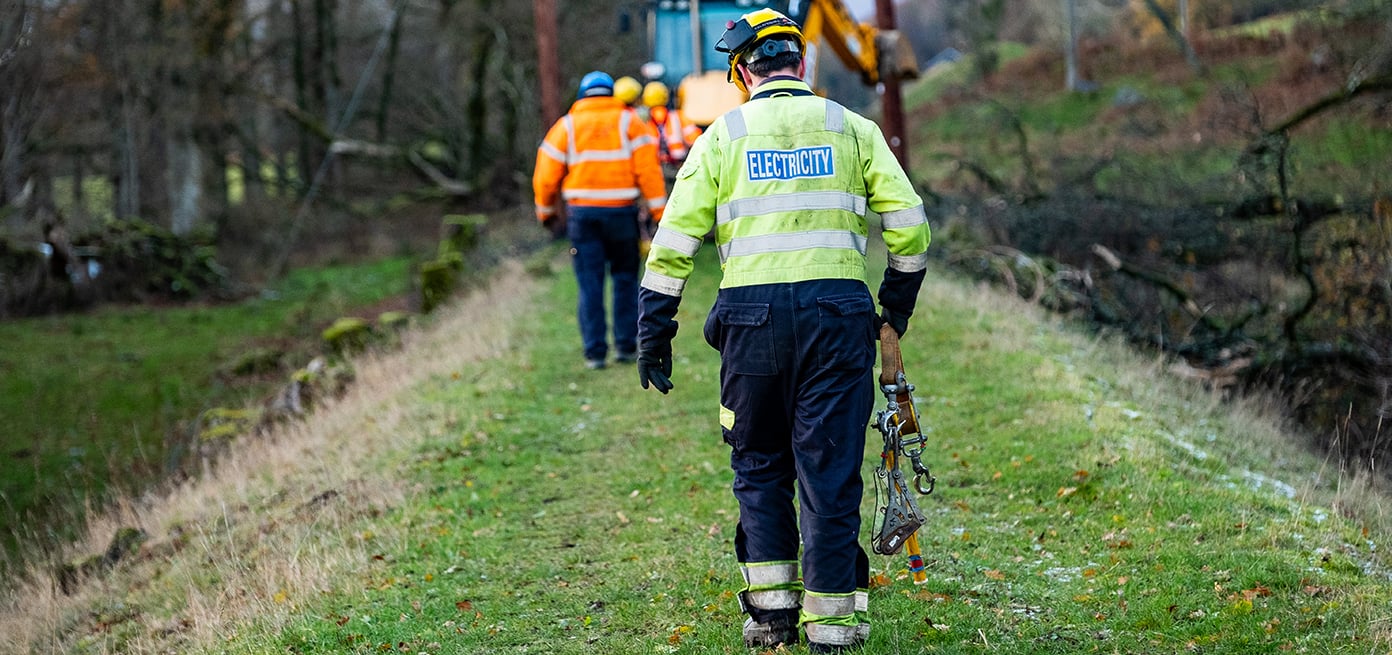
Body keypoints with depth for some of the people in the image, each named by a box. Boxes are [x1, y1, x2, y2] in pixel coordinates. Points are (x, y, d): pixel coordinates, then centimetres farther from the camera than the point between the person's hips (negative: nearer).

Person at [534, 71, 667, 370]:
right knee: (625, 278, 13)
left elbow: (546, 176, 4)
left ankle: (595, 352, 1)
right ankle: (626, 345, 11)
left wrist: (545, 211, 19)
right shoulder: (630, 122, 4)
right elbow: (648, 169, -6)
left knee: (590, 284, 3)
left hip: (582, 212, 0)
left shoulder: (566, 126, 6)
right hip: (622, 211, 0)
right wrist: (659, 211, -5)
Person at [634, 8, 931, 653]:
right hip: (838, 314, 0)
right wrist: (897, 304, 19)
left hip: (752, 316, 0)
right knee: (829, 471, 4)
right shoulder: (852, 128, 11)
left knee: (759, 466, 16)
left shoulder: (722, 135, 9)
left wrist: (653, 332, 9)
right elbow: (909, 225, 6)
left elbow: (673, 242, 4)